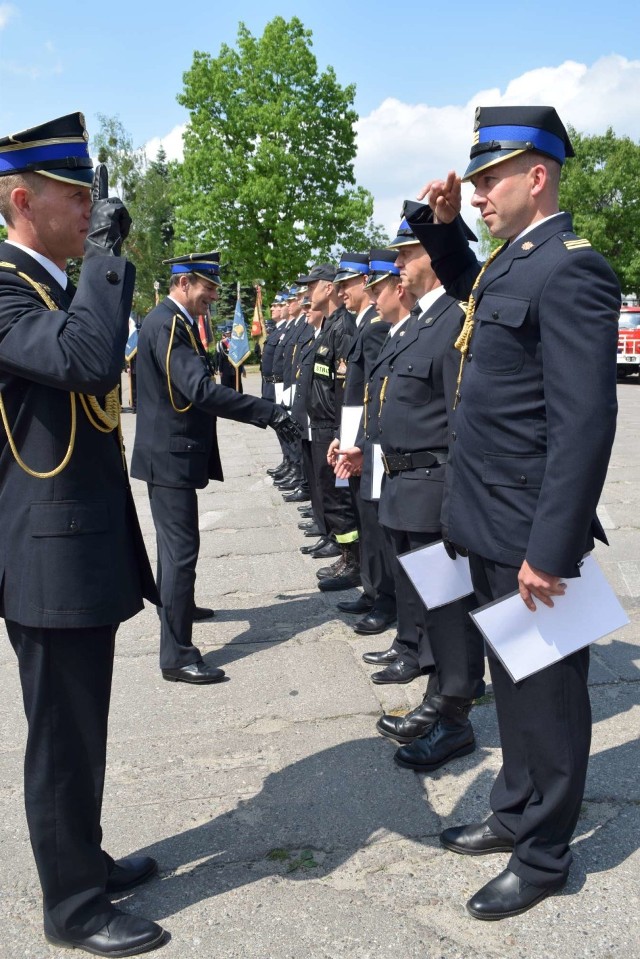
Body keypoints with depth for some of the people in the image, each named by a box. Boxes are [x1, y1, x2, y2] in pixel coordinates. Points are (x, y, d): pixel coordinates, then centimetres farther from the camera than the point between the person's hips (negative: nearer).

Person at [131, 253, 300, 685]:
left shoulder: (174, 321, 13)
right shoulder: (167, 324, -20)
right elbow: (200, 390, -32)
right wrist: (269, 412, -33)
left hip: (171, 451, 11)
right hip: (170, 455, -11)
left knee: (176, 540, 25)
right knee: (181, 547, -8)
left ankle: (176, 605, 45)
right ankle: (177, 655, -4)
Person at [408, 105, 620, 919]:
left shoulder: (570, 271, -18)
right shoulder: (512, 261, 11)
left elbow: (584, 424, -23)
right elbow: (466, 287, 36)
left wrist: (549, 549, -23)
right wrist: (442, 225, 17)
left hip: (530, 534, -9)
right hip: (490, 524, 9)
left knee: (546, 691, 8)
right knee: (511, 682, 21)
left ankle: (543, 856, 26)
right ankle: (515, 813, 40)